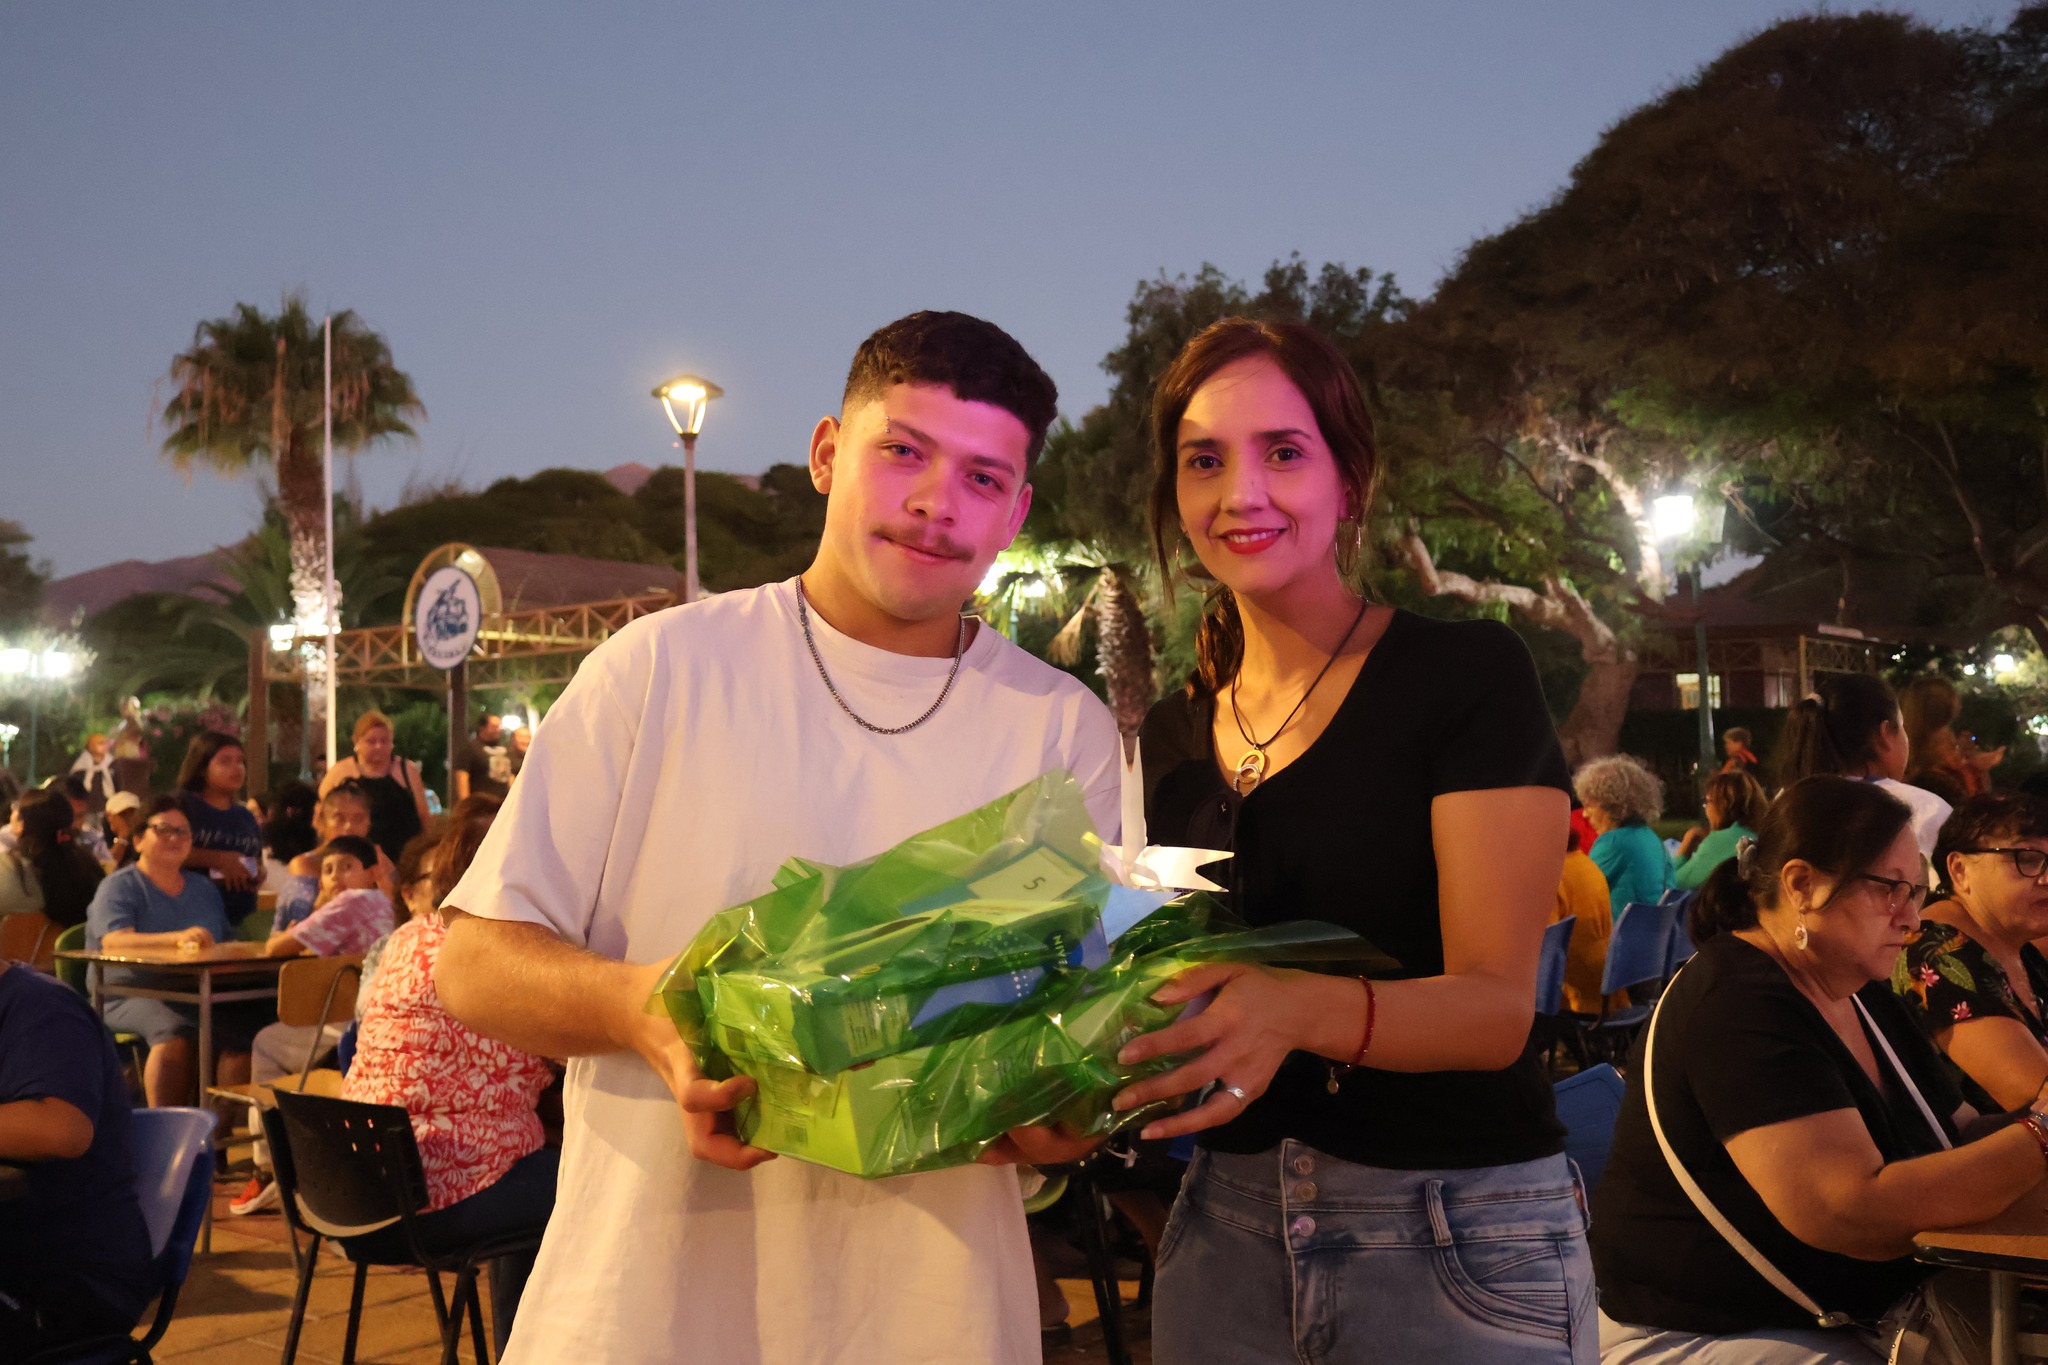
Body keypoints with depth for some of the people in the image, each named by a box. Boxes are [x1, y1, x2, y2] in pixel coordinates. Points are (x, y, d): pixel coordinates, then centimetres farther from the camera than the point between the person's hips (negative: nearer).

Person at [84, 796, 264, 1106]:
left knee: (252, 1020, -27)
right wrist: (178, 938, -31)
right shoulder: (117, 887, 5)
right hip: (133, 995, -4)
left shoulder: (203, 888, 23)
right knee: (178, 1029, -37)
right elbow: (114, 941, -14)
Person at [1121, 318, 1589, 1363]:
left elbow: (1496, 1003, -16)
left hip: (1458, 1234, -4)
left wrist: (1297, 1009, -34)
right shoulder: (1173, 732, 7)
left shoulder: (1467, 674, -9)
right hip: (1227, 1224, 5)